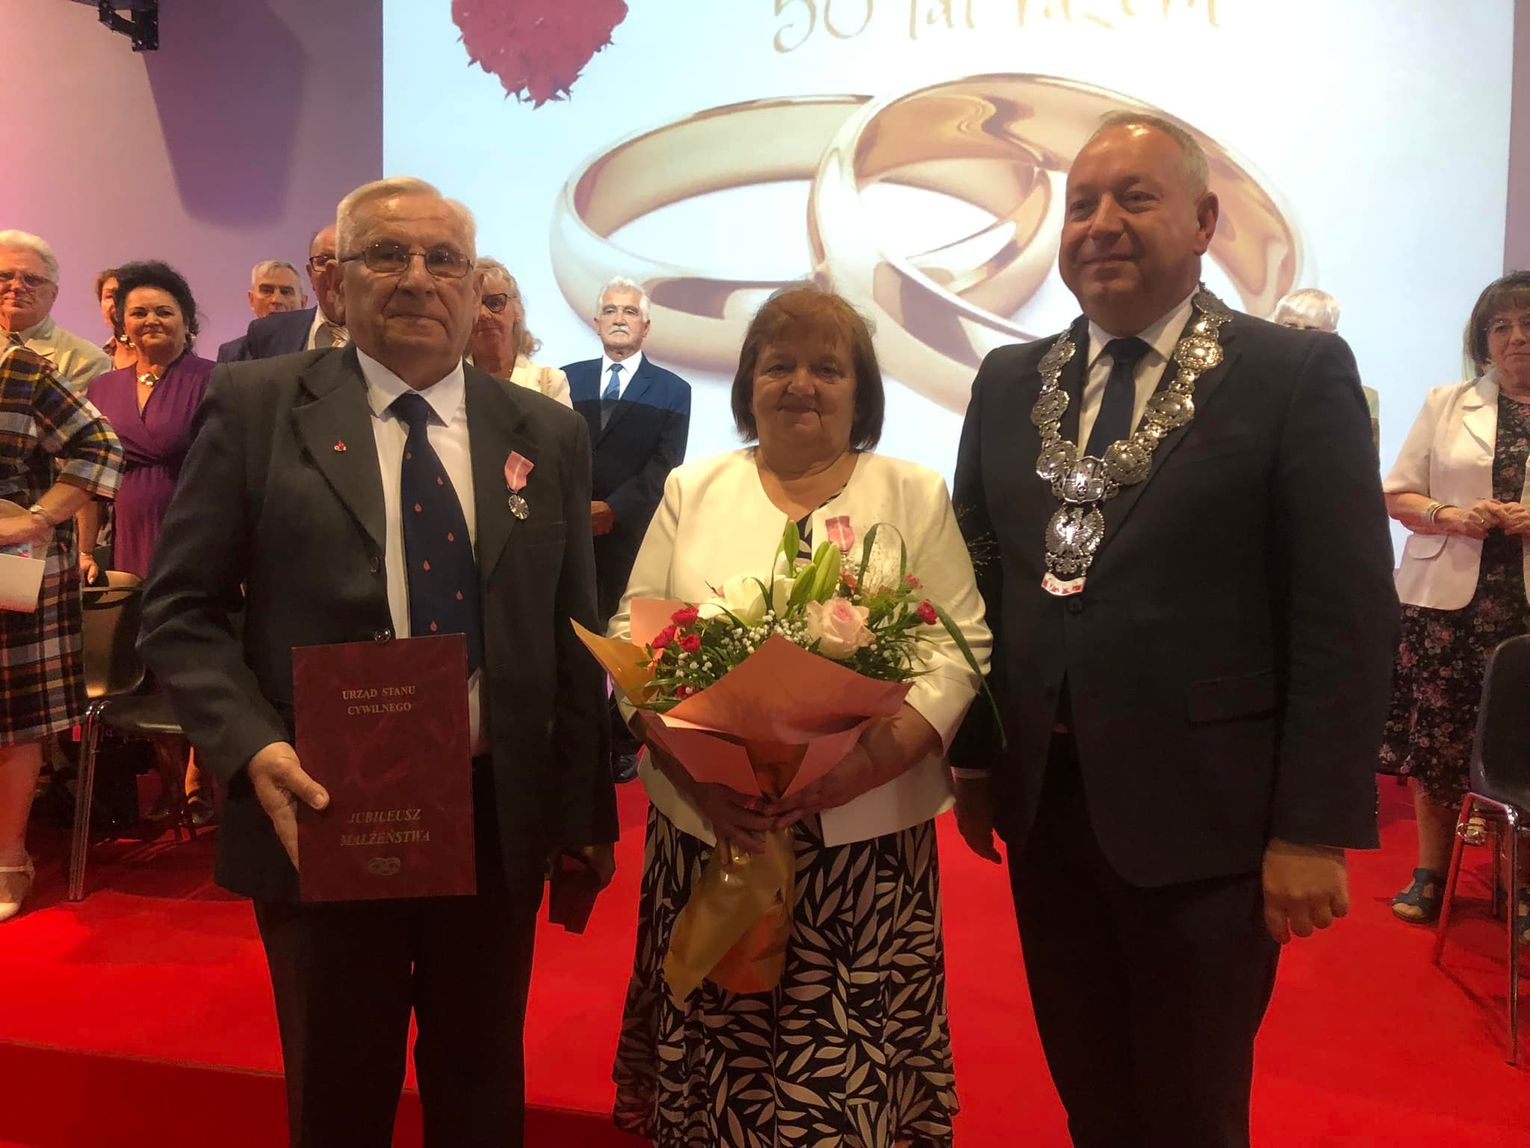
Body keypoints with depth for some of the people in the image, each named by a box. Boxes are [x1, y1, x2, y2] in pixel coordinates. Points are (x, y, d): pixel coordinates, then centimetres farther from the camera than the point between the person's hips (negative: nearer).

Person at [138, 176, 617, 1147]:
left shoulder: (549, 435, 5)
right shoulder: (255, 404, -1)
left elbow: (573, 638, 6)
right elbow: (182, 609, -2)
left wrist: (585, 818, 6)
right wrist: (254, 747, -18)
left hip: (498, 823, 2)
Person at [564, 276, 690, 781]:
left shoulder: (672, 390, 7)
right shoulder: (568, 379, 15)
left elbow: (664, 467, -3)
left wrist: (613, 509, -14)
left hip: (634, 536, -2)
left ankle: (624, 745, 10)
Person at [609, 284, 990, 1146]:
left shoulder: (916, 496, 5)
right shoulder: (693, 491, 8)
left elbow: (958, 650, -2)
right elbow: (633, 636, 3)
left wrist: (861, 766, -18)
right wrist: (695, 771, -13)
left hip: (864, 831, -1)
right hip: (706, 823, 1)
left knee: (850, 1057, 4)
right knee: (711, 1048, 9)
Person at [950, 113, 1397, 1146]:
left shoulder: (1298, 374, -7)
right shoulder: (1010, 383, 7)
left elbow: (1346, 617, -10)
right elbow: (982, 578, 9)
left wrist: (1317, 829, -12)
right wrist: (974, 757, 8)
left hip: (1203, 815, -4)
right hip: (1042, 802, 4)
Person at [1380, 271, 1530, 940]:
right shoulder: (1446, 404, 9)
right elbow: (1397, 494, 8)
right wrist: (1452, 517, -11)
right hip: (1447, 597, 1)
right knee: (1435, 738, 6)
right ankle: (1429, 874, 20)